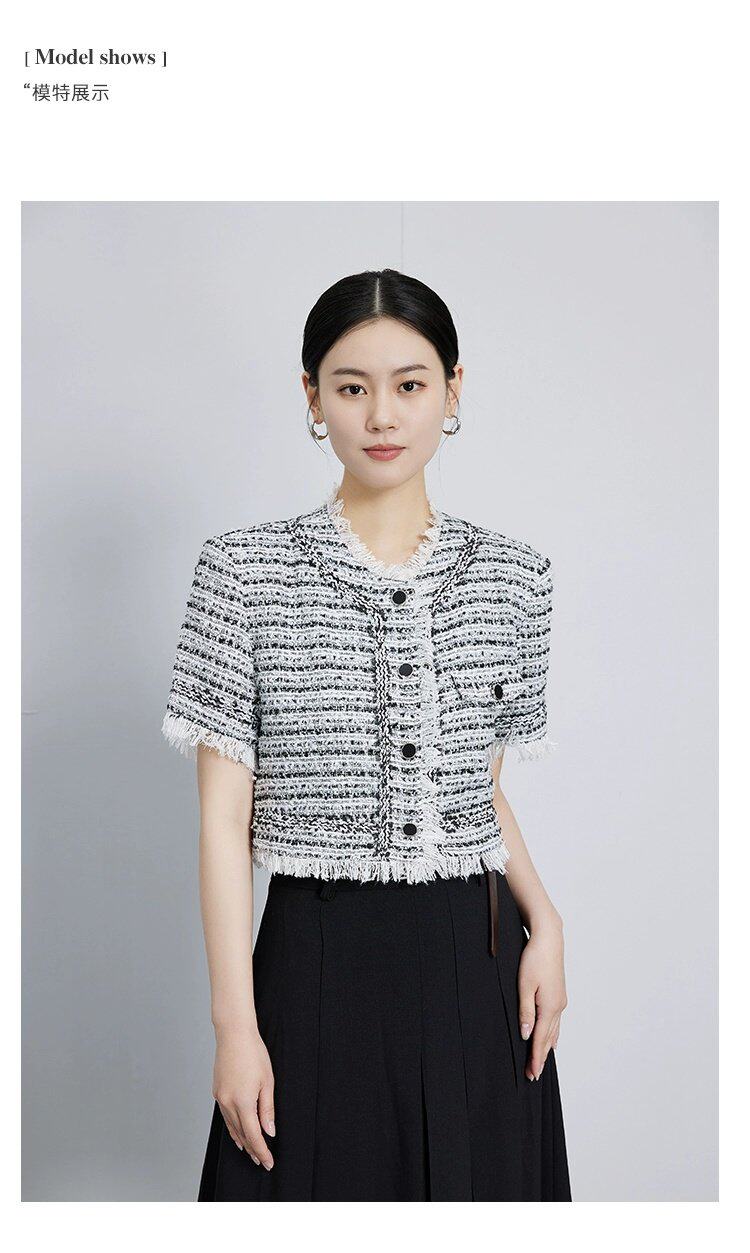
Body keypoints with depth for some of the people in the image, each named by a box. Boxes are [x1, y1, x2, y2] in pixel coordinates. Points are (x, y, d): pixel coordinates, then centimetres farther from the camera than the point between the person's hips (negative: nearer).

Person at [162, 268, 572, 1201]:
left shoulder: (511, 576, 4)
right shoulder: (246, 572, -5)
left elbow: (484, 789, 11)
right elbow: (224, 816, -6)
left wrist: (543, 921, -5)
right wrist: (235, 1024, -9)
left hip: (476, 963, 3)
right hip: (320, 960, -3)